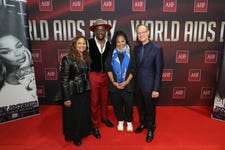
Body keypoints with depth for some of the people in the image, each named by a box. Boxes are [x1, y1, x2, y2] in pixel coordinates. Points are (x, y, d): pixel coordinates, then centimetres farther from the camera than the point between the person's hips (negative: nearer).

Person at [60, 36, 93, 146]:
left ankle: (84, 131, 43)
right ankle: (75, 137, 35)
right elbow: (64, 79, -15)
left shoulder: (86, 58, 5)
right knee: (73, 115, 11)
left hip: (85, 91, 6)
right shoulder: (67, 58, -14)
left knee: (85, 113, 18)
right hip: (73, 93, -6)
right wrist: (66, 98, -16)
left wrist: (88, 89, 10)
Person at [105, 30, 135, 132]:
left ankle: (129, 122, 32)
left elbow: (133, 70, -5)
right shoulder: (112, 54, 1)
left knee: (128, 104, 7)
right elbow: (108, 69, -1)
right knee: (117, 104, 12)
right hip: (114, 85, 2)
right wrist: (113, 82, -10)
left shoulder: (131, 53, -4)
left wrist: (127, 82, -13)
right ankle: (120, 121, 36)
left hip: (127, 85, -1)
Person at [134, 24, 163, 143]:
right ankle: (143, 123, 45)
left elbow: (159, 70, -12)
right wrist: (133, 82, 4)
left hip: (149, 85, -4)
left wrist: (156, 89, -14)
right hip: (137, 84, 5)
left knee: (150, 108, 13)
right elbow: (135, 65, 7)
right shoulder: (136, 47, 3)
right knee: (140, 107, 20)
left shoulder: (157, 48, -12)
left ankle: (151, 128, 37)